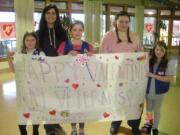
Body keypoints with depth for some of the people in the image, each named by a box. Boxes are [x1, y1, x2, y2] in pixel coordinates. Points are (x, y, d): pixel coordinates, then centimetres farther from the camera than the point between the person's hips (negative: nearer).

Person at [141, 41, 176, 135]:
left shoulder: (167, 64, -13)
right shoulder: (149, 61, -8)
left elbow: (171, 79, -20)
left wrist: (154, 76, -24)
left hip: (159, 92, -2)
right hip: (148, 91, 2)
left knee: (157, 110, 17)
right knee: (149, 109, 21)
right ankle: (149, 124, 43)